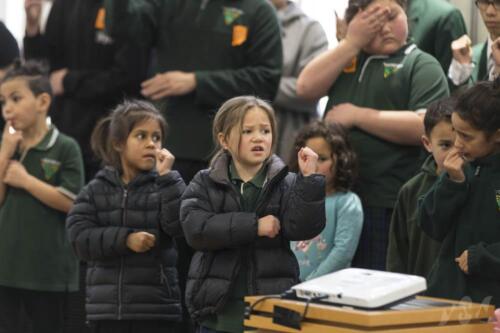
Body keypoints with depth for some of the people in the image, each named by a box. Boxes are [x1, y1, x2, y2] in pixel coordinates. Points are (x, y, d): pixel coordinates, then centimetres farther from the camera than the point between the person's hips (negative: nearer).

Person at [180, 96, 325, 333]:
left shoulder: (286, 185, 3)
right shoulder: (205, 184, 3)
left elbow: (303, 228, -11)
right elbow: (196, 228, -13)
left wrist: (309, 179, -21)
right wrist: (254, 226, -18)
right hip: (220, 310, 0)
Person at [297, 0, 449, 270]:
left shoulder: (421, 65, -2)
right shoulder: (346, 58, 14)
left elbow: (426, 126, -16)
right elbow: (306, 87, 0)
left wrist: (358, 115, -13)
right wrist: (352, 42, -5)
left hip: (388, 204, -5)